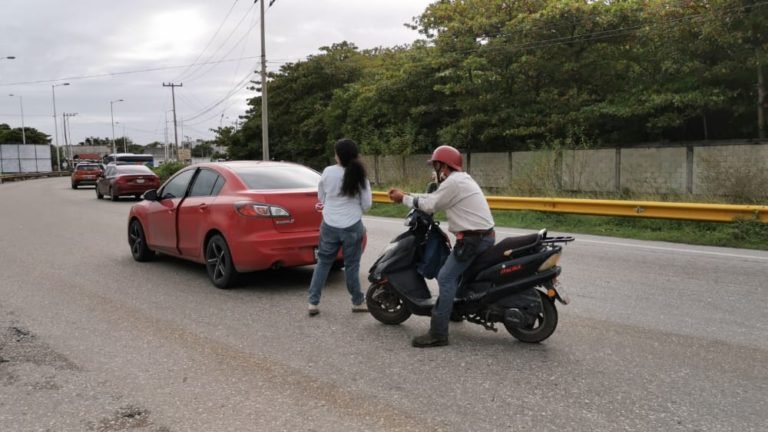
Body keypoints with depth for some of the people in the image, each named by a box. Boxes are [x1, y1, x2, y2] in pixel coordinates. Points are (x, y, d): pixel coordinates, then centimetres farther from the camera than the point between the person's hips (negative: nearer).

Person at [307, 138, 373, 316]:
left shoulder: (328, 172, -6)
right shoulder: (360, 176, -7)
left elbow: (321, 198, 7)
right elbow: (367, 204, 0)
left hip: (329, 226, 1)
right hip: (352, 227, -1)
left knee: (323, 263, 11)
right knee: (352, 265, 9)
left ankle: (313, 303, 11)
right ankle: (358, 302, 22)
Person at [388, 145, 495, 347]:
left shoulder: (453, 182, -15)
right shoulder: (461, 179, 19)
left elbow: (430, 205, -12)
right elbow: (433, 197, 21)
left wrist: (404, 198, 2)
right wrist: (406, 195, 15)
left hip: (473, 239, -11)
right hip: (483, 235, 11)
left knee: (446, 278, -12)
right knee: (454, 273, 26)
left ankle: (438, 334, -14)